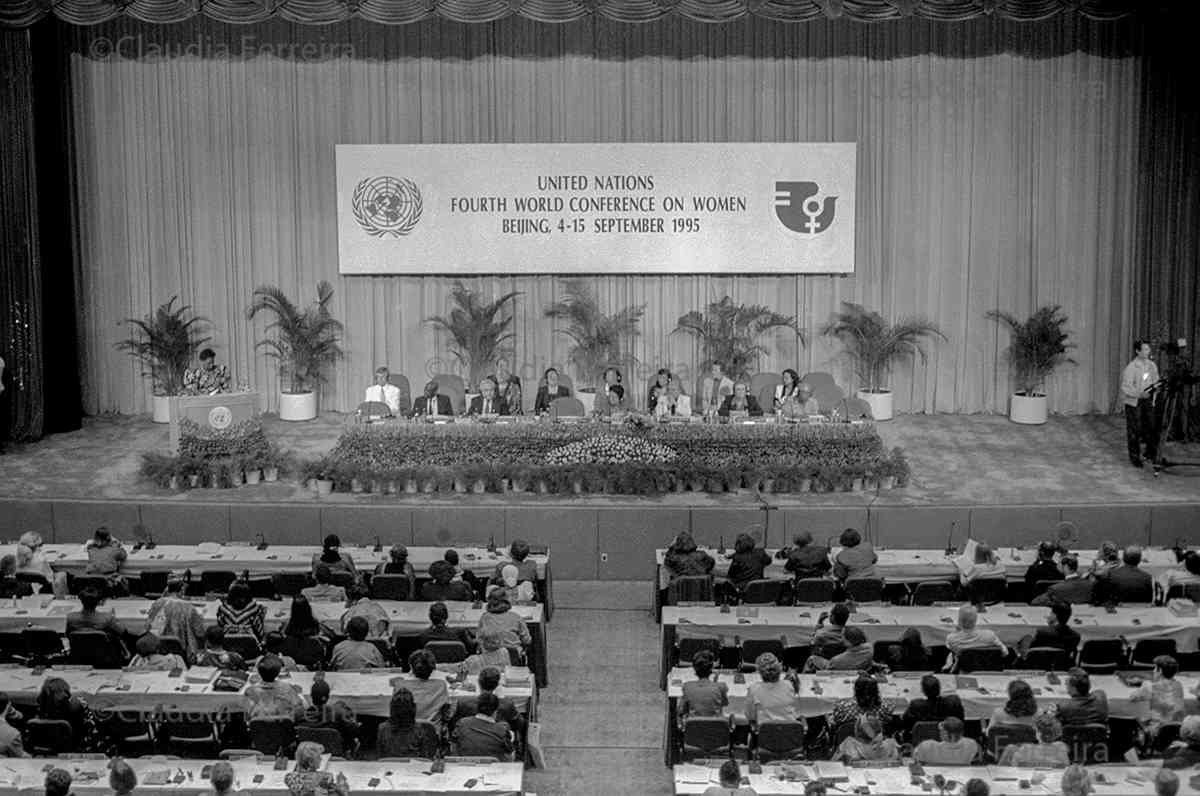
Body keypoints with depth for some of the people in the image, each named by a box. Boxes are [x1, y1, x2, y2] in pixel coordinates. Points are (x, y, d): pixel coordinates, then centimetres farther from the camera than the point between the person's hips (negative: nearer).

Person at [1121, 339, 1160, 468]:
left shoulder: (1152, 365, 6)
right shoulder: (1131, 367, -13)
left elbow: (1156, 382, 16)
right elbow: (1125, 387, -16)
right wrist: (1139, 394, -28)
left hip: (1148, 400, 5)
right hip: (1133, 402, -5)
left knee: (1152, 428, 3)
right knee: (1134, 430, 0)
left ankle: (1151, 455, 18)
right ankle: (1134, 457, 10)